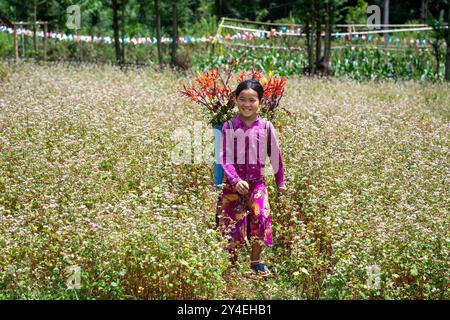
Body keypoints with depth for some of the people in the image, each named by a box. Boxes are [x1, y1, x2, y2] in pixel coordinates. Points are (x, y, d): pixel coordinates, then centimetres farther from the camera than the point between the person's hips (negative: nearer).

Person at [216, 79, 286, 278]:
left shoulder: (266, 127, -1)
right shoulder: (229, 127, -5)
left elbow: (275, 155, 10)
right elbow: (225, 158, -8)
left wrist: (280, 182, 17)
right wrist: (236, 180, -22)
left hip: (257, 181, 1)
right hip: (232, 183, -1)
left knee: (261, 215, -14)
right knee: (232, 220, 0)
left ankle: (256, 261, 2)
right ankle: (231, 262, 18)